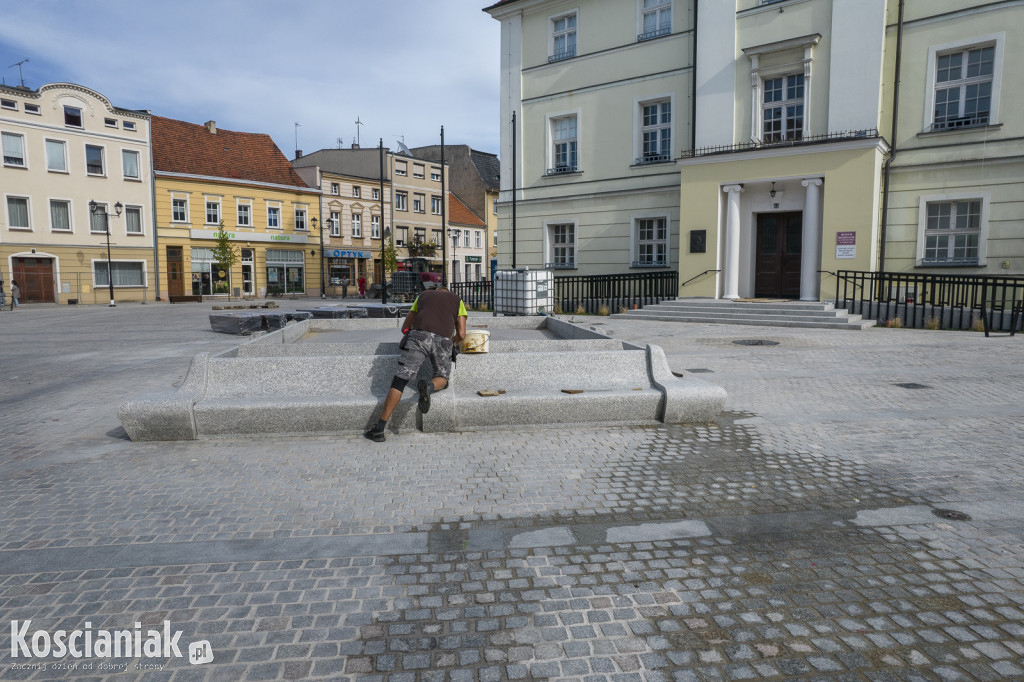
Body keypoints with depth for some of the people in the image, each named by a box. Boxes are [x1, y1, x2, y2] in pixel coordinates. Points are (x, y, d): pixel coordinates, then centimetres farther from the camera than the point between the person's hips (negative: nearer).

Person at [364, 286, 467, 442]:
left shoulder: (422, 296, 33)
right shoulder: (457, 300, 29)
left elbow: (405, 327, 34)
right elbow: (461, 334, 17)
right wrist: (453, 344, 38)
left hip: (419, 336, 0)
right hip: (443, 341, 0)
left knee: (399, 381, 0)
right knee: (442, 379, 21)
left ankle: (379, 429, -6)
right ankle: (428, 386, -17)